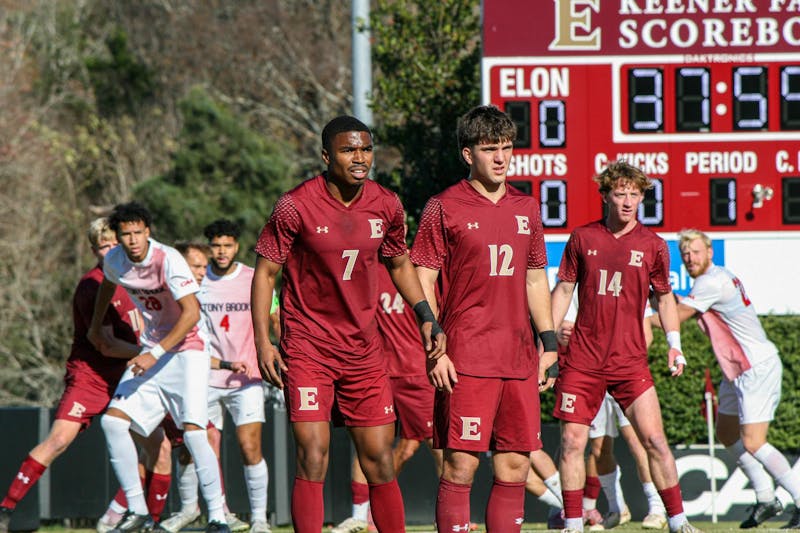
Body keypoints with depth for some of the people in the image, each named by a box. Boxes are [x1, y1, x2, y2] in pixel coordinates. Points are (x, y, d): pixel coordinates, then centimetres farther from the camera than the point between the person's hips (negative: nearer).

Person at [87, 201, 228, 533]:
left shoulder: (168, 260, -20)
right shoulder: (115, 261, 0)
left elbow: (191, 313, -24)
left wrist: (156, 353, -27)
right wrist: (95, 327, 36)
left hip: (186, 352, -7)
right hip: (151, 353, 7)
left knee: (193, 431, -20)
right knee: (112, 420, -7)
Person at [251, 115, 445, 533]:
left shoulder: (386, 205, 2)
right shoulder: (295, 207, -11)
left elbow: (400, 264, 19)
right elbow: (265, 272, -4)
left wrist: (426, 316, 8)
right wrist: (263, 342, -11)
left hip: (363, 349, 4)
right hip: (307, 349, -4)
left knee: (380, 460, 6)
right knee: (313, 457, -12)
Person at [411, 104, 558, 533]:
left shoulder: (526, 208, 15)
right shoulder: (443, 208, -1)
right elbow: (423, 282, -3)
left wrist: (549, 342, 16)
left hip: (519, 359, 6)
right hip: (466, 359, -5)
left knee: (515, 466, 5)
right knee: (461, 464, -8)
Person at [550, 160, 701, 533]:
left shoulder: (652, 245, 3)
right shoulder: (582, 238, 3)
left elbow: (664, 296, 15)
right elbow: (563, 290, 11)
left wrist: (674, 345, 7)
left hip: (630, 361, -1)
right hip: (582, 359, 1)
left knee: (654, 439, -7)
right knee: (572, 440, -2)